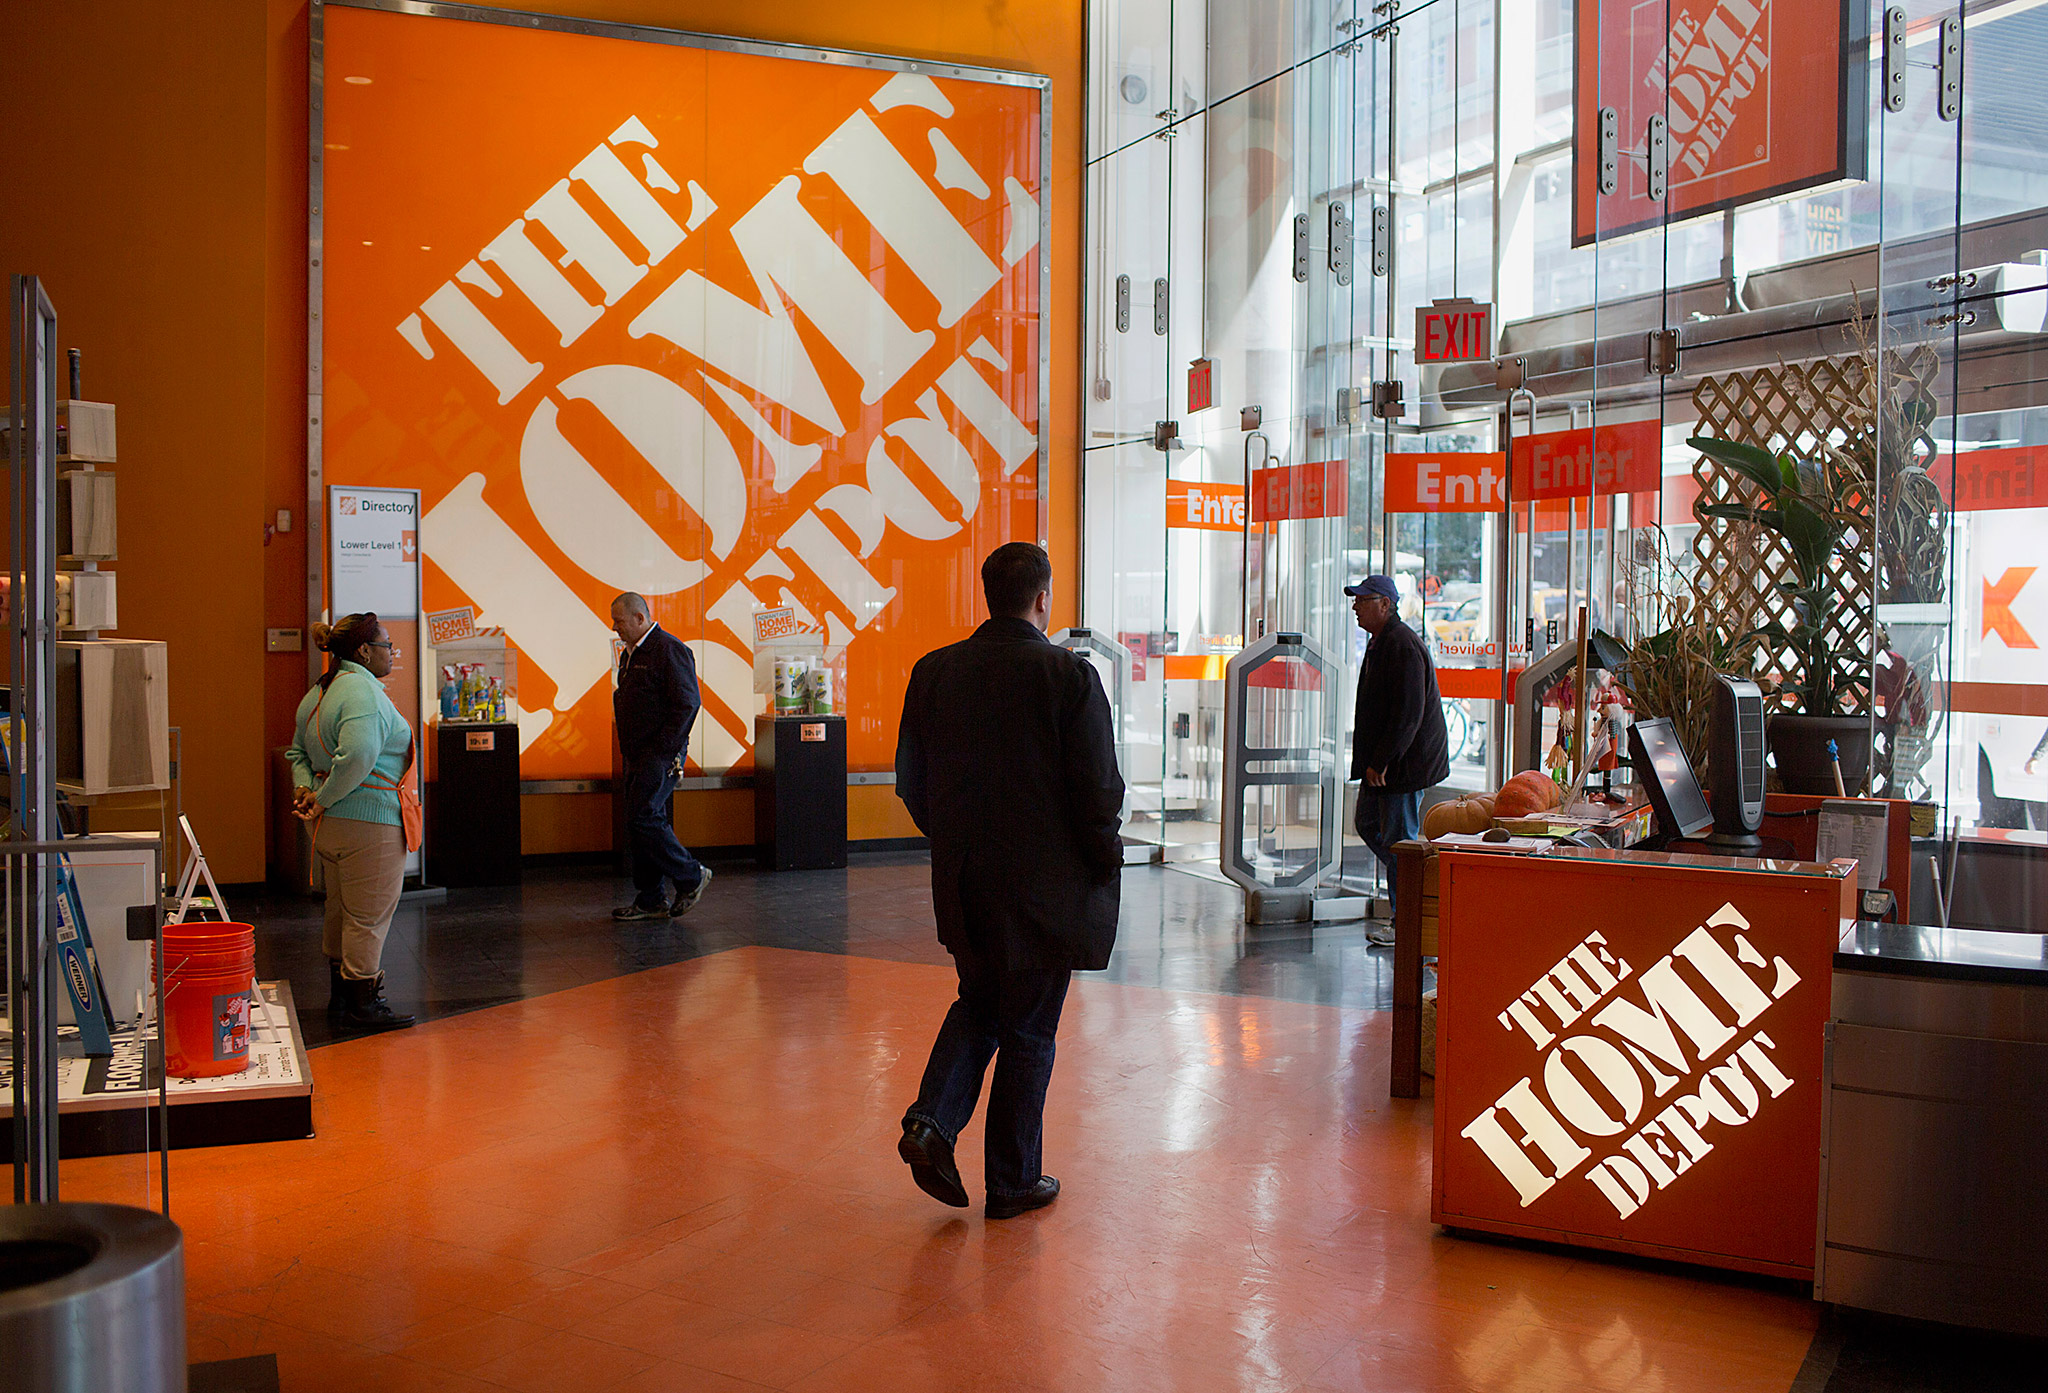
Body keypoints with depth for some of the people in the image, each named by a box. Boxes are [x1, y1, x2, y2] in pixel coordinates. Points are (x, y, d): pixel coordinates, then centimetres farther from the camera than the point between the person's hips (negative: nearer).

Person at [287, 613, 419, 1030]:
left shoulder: (319, 692, 15)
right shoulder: (363, 692, -18)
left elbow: (299, 751, 20)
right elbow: (357, 757, -31)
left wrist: (306, 788, 4)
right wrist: (323, 800, -20)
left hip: (330, 824, 10)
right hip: (369, 822, -10)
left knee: (340, 912, 19)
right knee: (369, 914, 0)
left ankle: (340, 995, 30)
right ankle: (364, 1003, 7)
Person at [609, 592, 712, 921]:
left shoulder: (670, 650, -12)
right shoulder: (630, 654, 18)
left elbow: (687, 704, -18)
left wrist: (662, 749, -19)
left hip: (661, 755, -10)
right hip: (638, 756, 10)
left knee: (642, 820, -14)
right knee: (641, 822, 9)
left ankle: (691, 878, 0)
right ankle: (650, 900, 15)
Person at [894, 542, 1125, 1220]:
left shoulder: (933, 672, 0)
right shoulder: (1070, 676, -14)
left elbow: (912, 783, 6)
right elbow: (1098, 791, -14)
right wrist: (1105, 859, 2)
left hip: (963, 884, 4)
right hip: (1045, 887, -4)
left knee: (979, 1005, 24)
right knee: (1028, 1030, 9)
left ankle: (933, 1120, 5)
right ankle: (1012, 1181, 20)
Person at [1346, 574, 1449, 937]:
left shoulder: (1402, 646, -20)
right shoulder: (1382, 642, 14)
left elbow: (1408, 715, -25)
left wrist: (1381, 762, -23)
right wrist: (1371, 761, 19)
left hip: (1405, 764, -11)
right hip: (1381, 762, 11)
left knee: (1398, 840, -4)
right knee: (1368, 825, 19)